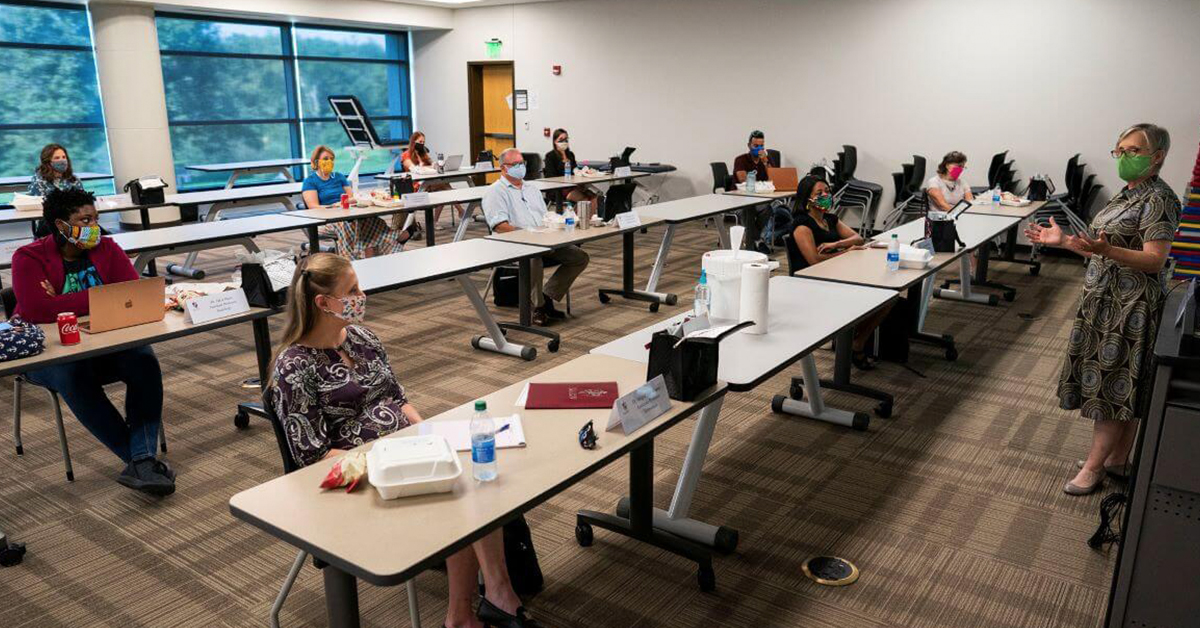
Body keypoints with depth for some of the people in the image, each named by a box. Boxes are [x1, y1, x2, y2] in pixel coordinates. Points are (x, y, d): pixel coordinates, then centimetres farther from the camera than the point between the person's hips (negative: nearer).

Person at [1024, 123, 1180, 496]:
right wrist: (1063, 241, 9)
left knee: (1112, 385, -3)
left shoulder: (1159, 200, -16)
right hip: (1108, 303, 9)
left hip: (1130, 309, -9)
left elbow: (1154, 261, -24)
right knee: (1123, 387, 16)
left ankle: (1093, 468, 6)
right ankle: (1118, 460, 26)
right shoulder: (1129, 195, 12)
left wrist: (1105, 249, -39)